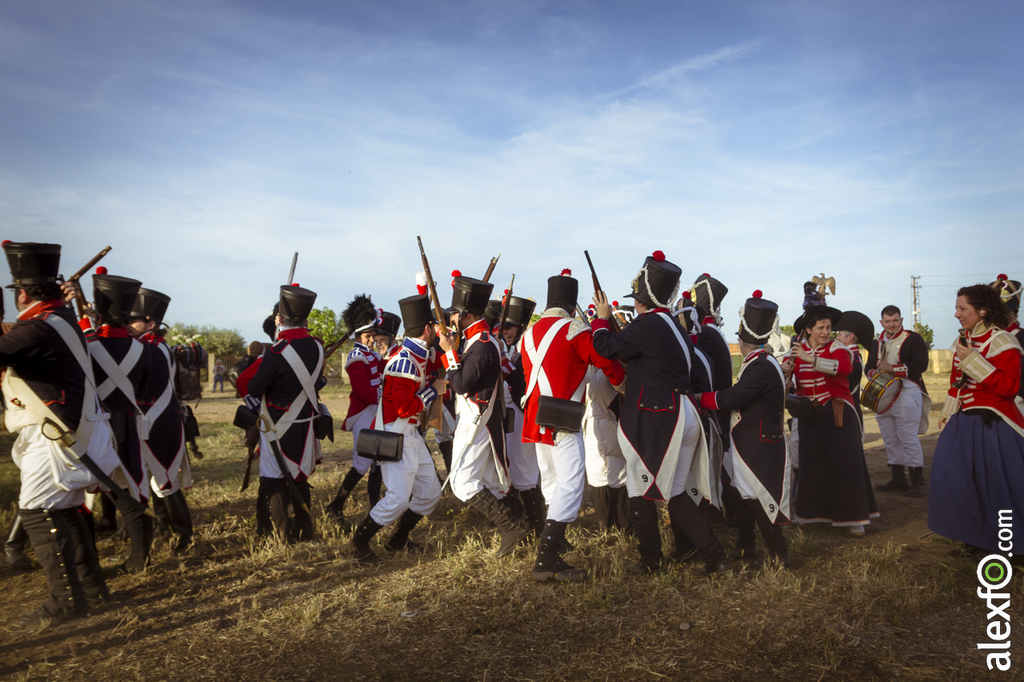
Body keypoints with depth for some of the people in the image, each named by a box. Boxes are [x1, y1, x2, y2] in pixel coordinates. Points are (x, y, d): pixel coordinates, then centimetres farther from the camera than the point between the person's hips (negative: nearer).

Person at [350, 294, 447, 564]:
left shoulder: (424, 356, 6)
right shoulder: (404, 362, -23)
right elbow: (405, 408, -26)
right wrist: (434, 390, -15)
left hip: (412, 434, 10)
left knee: (430, 492, 12)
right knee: (399, 498, -13)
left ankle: (398, 541, 28)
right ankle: (359, 542, 8)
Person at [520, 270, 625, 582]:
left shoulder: (529, 334, 12)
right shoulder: (575, 330, -10)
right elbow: (607, 362, -6)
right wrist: (623, 383, 13)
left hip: (536, 419, 8)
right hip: (563, 422, -8)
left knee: (552, 483, 19)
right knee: (571, 485, -9)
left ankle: (553, 541, 31)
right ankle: (547, 560, -14)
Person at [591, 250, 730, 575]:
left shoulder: (647, 324, -15)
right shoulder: (677, 326, 13)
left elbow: (606, 347, -11)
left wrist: (602, 318, 6)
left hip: (656, 422, -9)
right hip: (684, 415, 9)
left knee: (640, 490, 7)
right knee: (675, 492, 16)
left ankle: (650, 561, 18)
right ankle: (715, 557, 15)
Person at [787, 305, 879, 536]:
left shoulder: (836, 348, -8)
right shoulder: (798, 349, 5)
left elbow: (845, 366, -30)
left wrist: (811, 358, -36)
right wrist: (787, 370, -16)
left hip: (837, 412, -3)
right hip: (810, 414, 4)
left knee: (844, 462, -5)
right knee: (810, 463, 7)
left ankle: (853, 518, 2)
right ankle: (812, 511, 23)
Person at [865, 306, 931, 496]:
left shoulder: (914, 339, -3)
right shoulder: (877, 343, 16)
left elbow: (920, 365, -14)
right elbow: (868, 366, 17)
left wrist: (892, 368, -16)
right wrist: (873, 372, -7)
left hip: (906, 394, -6)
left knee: (908, 437, -7)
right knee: (890, 439, 10)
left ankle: (918, 482, 1)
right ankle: (898, 479, 20)